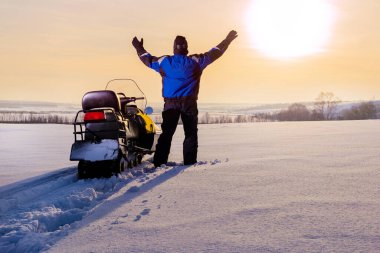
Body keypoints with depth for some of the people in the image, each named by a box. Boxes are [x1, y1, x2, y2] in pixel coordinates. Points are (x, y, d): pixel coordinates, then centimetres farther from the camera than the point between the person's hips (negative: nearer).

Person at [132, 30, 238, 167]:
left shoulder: (164, 61, 1)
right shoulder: (196, 61, -4)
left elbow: (147, 58, 17)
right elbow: (215, 53, 4)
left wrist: (139, 48, 35)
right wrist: (227, 40, 16)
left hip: (170, 103, 2)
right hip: (189, 103, -2)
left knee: (166, 134, 8)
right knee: (191, 134, 7)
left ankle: (159, 163, 4)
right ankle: (189, 163, 4)